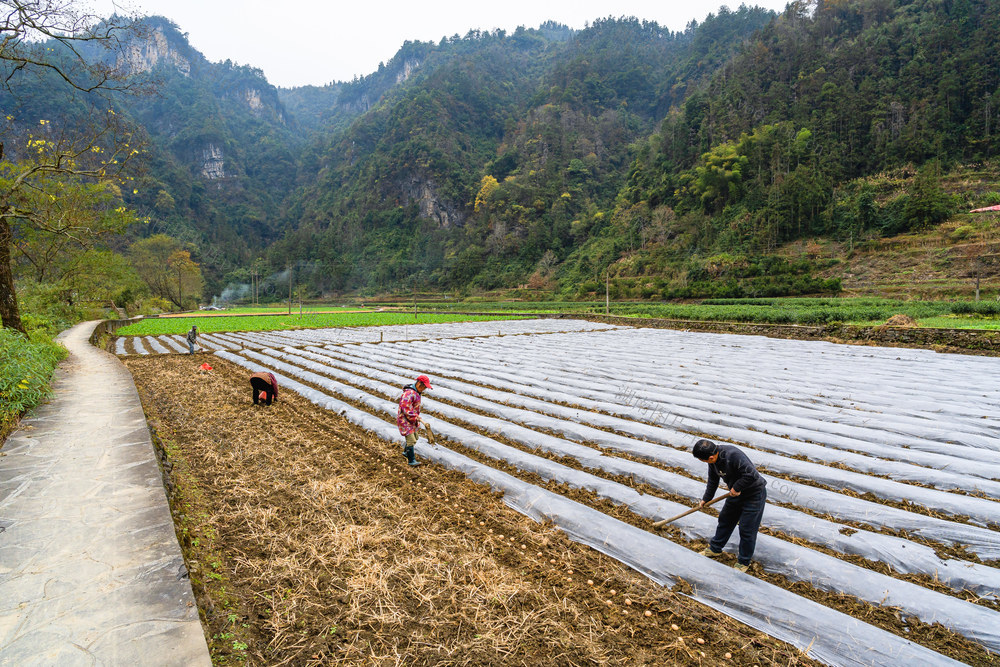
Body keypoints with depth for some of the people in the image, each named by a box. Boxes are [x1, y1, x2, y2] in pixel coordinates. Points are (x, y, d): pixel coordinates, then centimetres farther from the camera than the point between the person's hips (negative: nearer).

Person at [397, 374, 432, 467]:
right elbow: (406, 410, -29)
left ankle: (406, 452, 43)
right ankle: (411, 460, -1)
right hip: (405, 420, -10)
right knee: (411, 440, -10)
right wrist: (416, 417, -24)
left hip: (412, 420, 10)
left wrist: (417, 416, 18)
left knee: (414, 438, 21)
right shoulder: (409, 393, -27)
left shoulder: (417, 393, 6)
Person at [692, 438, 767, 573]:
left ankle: (744, 562, 18)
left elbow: (752, 475, -36)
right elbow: (712, 481, 10)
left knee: (747, 529, 0)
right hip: (737, 493, 9)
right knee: (725, 519, 19)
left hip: (754, 495, -8)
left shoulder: (733, 455, -35)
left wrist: (737, 488, -24)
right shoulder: (713, 461, -6)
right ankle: (715, 548, 36)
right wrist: (705, 499, 17)